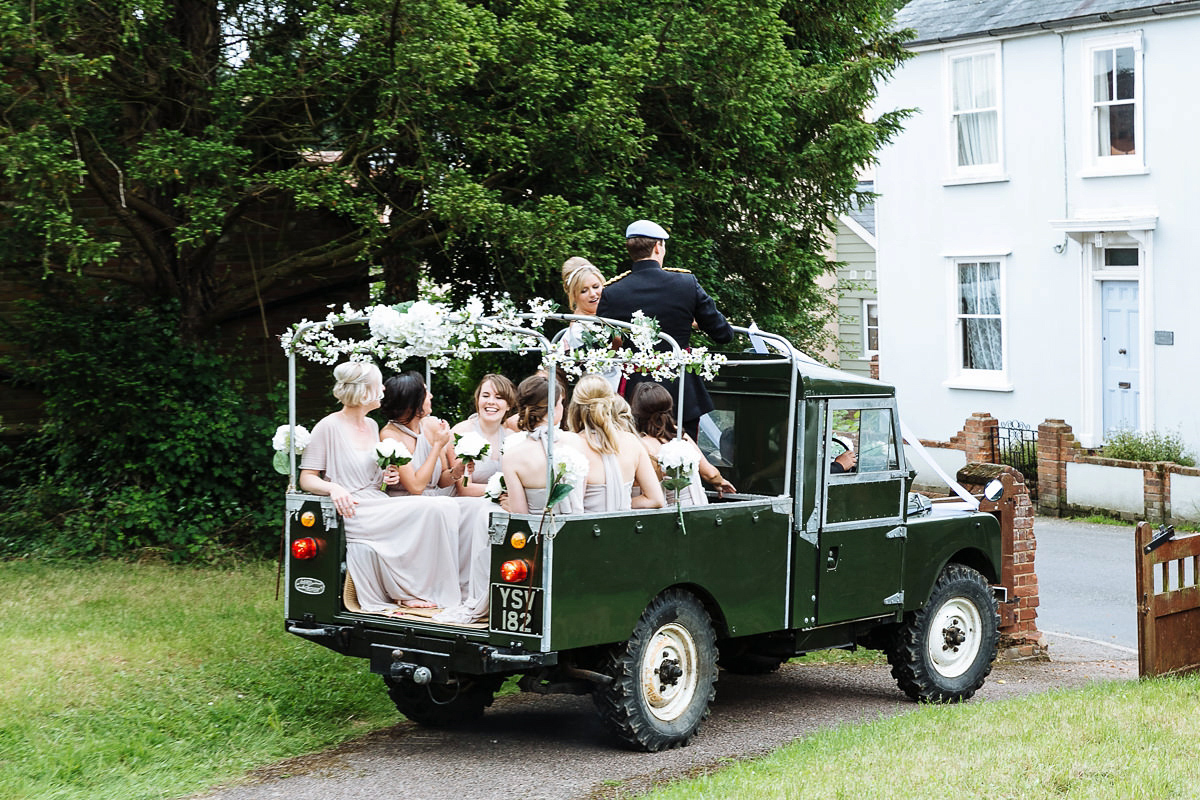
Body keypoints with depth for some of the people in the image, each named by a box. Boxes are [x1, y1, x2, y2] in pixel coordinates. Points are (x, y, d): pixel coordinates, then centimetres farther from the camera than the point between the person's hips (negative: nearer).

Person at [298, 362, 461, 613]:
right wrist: (333, 487, -25)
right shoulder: (328, 427, -5)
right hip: (351, 512, -7)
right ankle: (409, 590, -15)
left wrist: (384, 476, 9)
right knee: (431, 509, -25)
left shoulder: (372, 425, 18)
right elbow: (307, 479, -5)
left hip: (378, 507, 7)